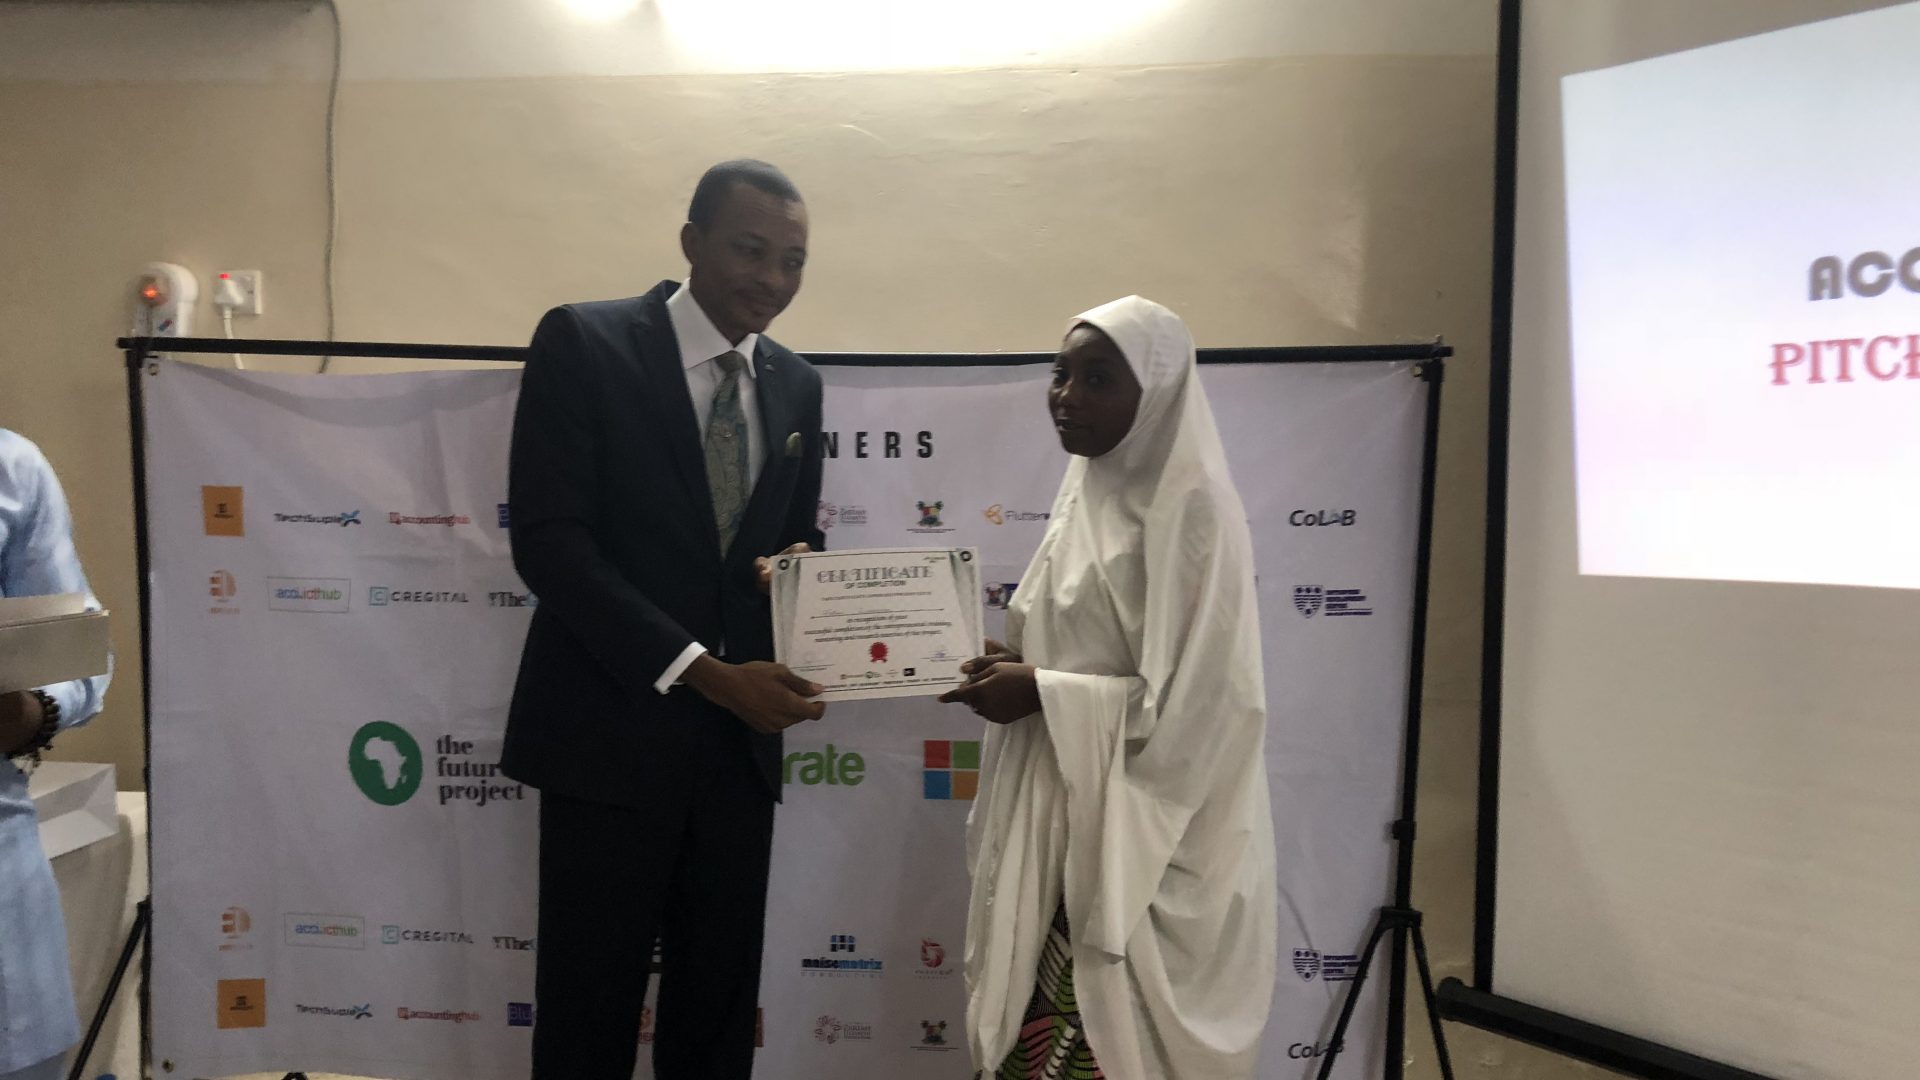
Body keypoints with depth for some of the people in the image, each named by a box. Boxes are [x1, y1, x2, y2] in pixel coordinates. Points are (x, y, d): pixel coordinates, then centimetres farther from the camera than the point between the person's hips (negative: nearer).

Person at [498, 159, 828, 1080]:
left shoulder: (795, 385, 9)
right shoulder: (583, 344, -7)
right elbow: (548, 543, -14)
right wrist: (703, 673, -20)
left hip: (738, 742, 5)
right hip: (612, 733, -4)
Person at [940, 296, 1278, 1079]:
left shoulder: (1190, 508, -15)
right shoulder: (1086, 491, 10)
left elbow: (1197, 697, -18)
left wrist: (1042, 692, -17)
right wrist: (1019, 665, 1)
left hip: (1148, 836, -8)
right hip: (1068, 816, 8)